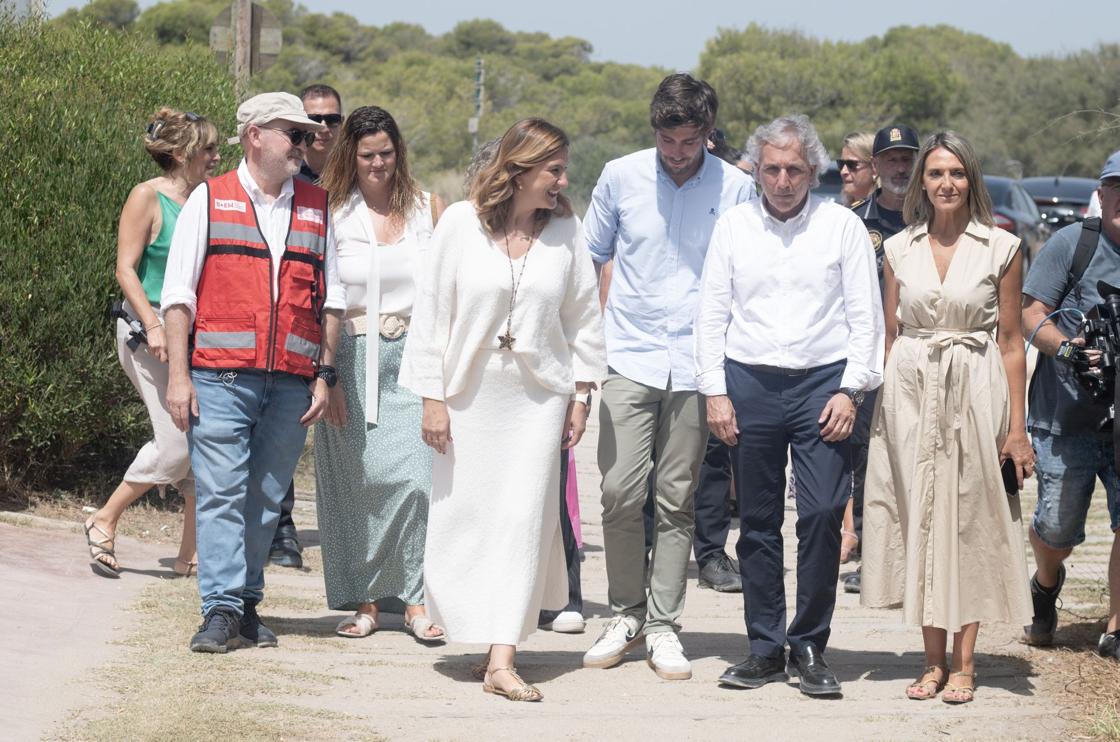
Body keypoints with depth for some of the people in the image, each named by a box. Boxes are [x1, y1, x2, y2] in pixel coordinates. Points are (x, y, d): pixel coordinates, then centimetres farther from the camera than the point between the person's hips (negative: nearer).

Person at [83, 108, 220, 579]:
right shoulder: (148, 198, -7)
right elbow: (126, 269, -11)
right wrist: (153, 325, -20)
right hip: (151, 333, -7)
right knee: (176, 441, -13)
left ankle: (191, 555, 7)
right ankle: (104, 521, 5)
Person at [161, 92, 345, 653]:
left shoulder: (317, 209, 15)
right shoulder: (209, 201, 6)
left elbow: (331, 298, 17)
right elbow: (178, 294, 3)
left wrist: (324, 374, 8)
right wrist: (178, 376, -4)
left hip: (292, 383, 3)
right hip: (220, 375, -3)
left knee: (266, 496, 5)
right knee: (221, 491, -8)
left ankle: (247, 601, 13)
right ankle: (222, 608, -8)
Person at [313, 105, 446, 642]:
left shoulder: (427, 208, 9)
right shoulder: (332, 214, 4)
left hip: (413, 358, 0)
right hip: (352, 359, 0)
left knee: (416, 475, -10)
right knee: (356, 480, 0)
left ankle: (416, 599, -5)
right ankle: (364, 601, 8)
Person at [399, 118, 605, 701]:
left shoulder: (565, 231, 1)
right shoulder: (460, 223, -5)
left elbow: (583, 318, 9)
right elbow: (432, 312, -2)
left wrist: (581, 395, 7)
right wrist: (432, 398, -4)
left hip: (538, 396, 1)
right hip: (469, 395, -1)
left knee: (525, 518, -7)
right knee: (463, 517, 2)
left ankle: (501, 662, -10)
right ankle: (477, 629, 23)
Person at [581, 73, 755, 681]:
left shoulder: (736, 187, 0)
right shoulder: (620, 177, 2)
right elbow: (591, 257, 15)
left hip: (696, 363, 0)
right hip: (629, 358, 0)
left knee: (676, 499, 3)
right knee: (620, 491, -7)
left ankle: (663, 625, 12)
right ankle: (626, 614, 10)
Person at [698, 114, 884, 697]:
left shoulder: (842, 226, 4)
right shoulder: (733, 226, 9)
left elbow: (865, 317, 3)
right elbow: (712, 314, 9)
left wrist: (850, 391, -6)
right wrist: (715, 392, 1)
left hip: (822, 382, -2)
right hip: (749, 383, 2)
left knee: (823, 513, -10)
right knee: (757, 520, 5)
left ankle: (810, 646, 0)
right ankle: (765, 648, 12)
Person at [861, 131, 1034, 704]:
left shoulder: (1001, 248, 0)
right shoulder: (899, 250, 7)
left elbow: (1011, 340, 0)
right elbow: (890, 336, 10)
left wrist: (1016, 426, -3)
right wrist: (883, 411, 3)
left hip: (975, 394, -2)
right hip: (910, 395, 2)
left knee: (970, 520, 0)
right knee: (919, 520, 3)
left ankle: (963, 662, 6)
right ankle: (933, 660, 10)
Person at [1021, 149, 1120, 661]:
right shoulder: (1072, 244, -4)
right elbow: (1031, 313, -6)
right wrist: (1064, 347, -24)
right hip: (1067, 412, -2)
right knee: (1058, 527, 1)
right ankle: (1046, 583, 36)